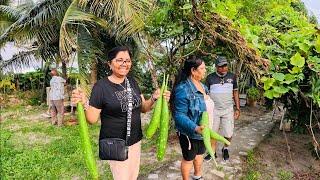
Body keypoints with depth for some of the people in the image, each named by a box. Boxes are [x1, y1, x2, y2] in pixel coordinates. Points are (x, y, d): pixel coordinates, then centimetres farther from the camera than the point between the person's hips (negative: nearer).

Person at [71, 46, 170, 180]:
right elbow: (92, 119, -14)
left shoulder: (132, 82, 2)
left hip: (135, 141, 6)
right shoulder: (101, 86, -16)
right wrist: (84, 104, -32)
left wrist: (154, 98, -10)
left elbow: (143, 108, 8)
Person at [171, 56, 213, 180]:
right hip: (190, 133, -9)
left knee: (200, 154, 26)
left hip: (202, 130, 9)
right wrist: (195, 128, -40)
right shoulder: (183, 89, -26)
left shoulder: (201, 85, 3)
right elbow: (179, 115, -29)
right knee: (188, 158, 13)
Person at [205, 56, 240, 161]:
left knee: (228, 134, 5)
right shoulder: (210, 77, -4)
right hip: (214, 110, -1)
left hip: (228, 110, 1)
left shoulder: (232, 76, 1)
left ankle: (225, 149, 34)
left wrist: (238, 109, 5)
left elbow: (235, 92, 8)